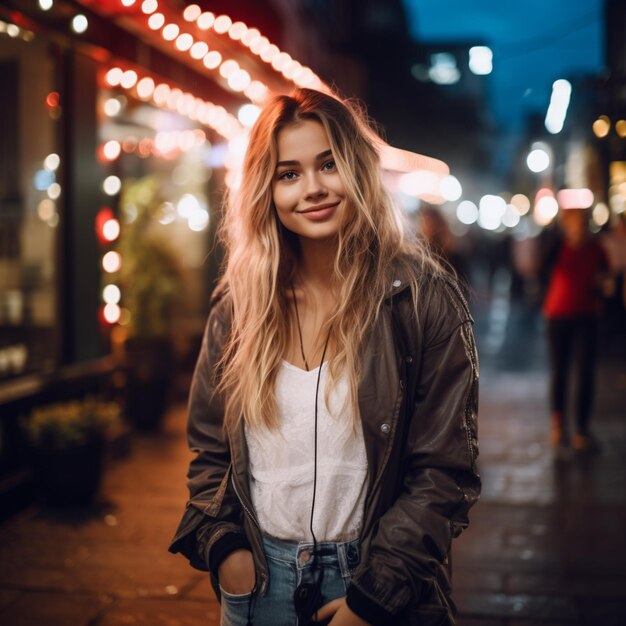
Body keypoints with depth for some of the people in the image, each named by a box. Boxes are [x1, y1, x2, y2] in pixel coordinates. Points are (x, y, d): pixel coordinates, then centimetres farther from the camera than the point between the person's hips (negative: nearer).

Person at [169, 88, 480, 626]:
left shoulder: (422, 298, -11)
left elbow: (444, 470, -11)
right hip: (256, 579, 3)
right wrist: (222, 544, -6)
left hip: (373, 576, -3)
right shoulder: (239, 303, -1)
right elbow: (209, 445, 7)